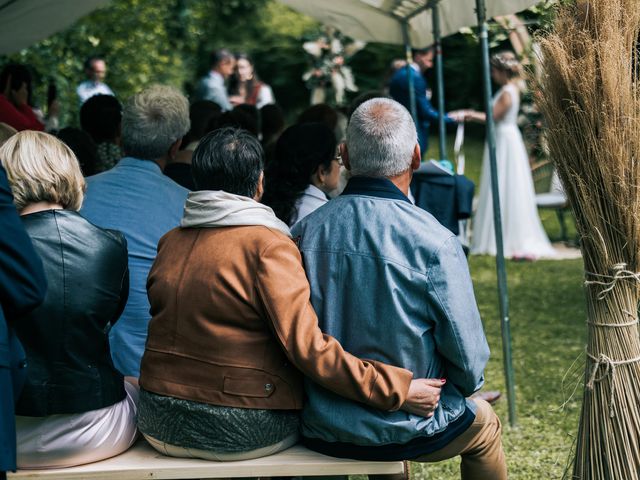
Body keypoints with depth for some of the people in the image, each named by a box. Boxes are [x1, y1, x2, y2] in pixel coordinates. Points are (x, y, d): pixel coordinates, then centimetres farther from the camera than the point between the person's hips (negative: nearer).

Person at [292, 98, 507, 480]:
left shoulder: (303, 233, -9)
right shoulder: (434, 243, -21)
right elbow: (469, 361, -15)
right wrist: (463, 387, 8)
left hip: (319, 432, 4)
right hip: (407, 431, -4)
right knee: (484, 424, 29)